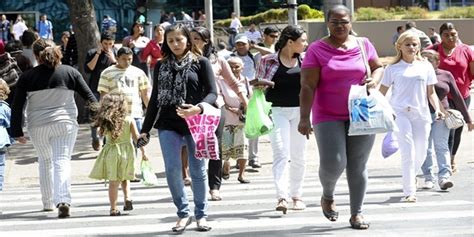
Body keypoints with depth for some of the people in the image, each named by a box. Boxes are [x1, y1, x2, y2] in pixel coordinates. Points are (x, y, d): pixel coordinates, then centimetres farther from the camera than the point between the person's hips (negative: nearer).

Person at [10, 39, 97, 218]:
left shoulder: (27, 77, -1)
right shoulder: (70, 72, 1)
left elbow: (17, 106, -1)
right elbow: (89, 96, 5)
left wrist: (17, 132, 6)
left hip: (38, 126, 1)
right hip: (65, 124, -1)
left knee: (45, 162, 18)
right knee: (62, 161, -4)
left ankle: (48, 203, 25)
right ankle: (63, 200, -24)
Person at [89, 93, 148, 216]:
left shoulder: (105, 122, -6)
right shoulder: (129, 120, -6)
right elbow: (136, 137, -5)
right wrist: (143, 152, 1)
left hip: (111, 152, -1)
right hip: (127, 151, 1)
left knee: (113, 181, 3)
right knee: (124, 178, 19)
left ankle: (113, 208, 2)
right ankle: (127, 198, -1)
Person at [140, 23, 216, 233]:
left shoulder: (201, 63, 3)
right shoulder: (161, 66, 13)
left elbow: (212, 93, -4)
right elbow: (155, 98, 15)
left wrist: (199, 108, -24)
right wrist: (145, 129, 11)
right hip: (168, 124, 2)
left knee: (198, 170, 3)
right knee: (172, 170, -8)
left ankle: (201, 214, 16)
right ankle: (183, 213, 6)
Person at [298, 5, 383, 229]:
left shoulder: (363, 45, 6)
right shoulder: (317, 49, -4)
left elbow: (378, 67, 20)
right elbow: (308, 86, -8)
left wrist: (374, 80, -3)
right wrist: (304, 118, -15)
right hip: (328, 117, -3)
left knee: (358, 167, 5)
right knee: (333, 163, -13)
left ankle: (357, 213, 17)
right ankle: (327, 196, 18)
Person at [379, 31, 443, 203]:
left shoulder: (425, 67, 10)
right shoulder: (393, 69, 4)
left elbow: (431, 92, 13)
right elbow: (382, 92, 6)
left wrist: (437, 109, -1)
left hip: (421, 114, 3)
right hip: (400, 113, -3)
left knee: (421, 153, 8)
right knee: (408, 153, -13)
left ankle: (411, 175, 40)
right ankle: (409, 192, -11)